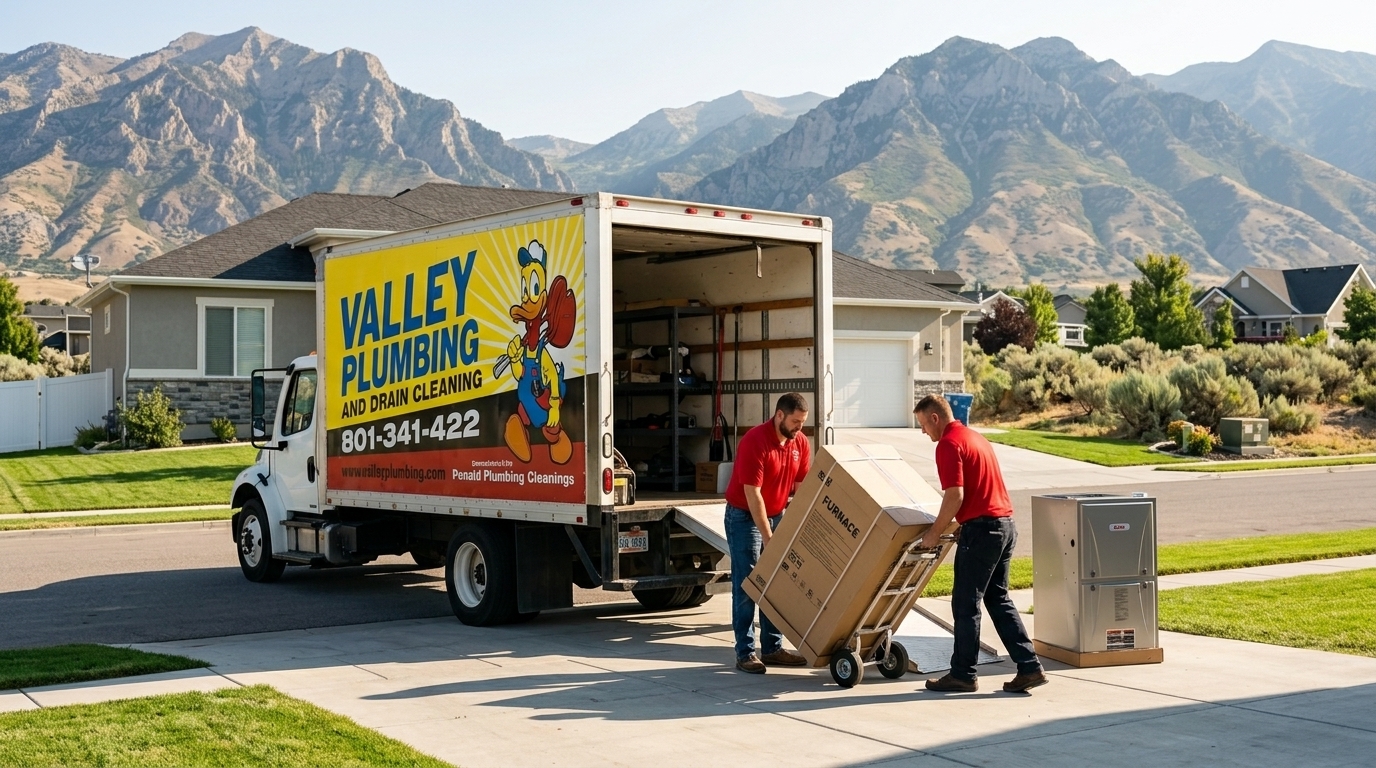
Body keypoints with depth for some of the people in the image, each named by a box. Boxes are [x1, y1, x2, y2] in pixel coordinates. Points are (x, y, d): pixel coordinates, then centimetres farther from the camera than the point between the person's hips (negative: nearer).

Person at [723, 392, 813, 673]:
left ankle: (773, 648, 13)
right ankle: (745, 653, -2)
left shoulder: (801, 443, -2)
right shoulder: (755, 441, -23)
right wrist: (768, 538, -23)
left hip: (777, 515, 7)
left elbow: (802, 487, 3)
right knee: (746, 586, -5)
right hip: (745, 516, -7)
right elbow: (752, 494, -24)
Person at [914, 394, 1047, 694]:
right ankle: (1030, 667, 10)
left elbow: (955, 496, -19)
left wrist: (934, 533, -9)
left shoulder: (948, 444, -11)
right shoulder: (976, 437, 18)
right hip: (1005, 524, 10)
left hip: (981, 528, -9)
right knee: (999, 599, 14)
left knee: (965, 604, 0)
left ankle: (963, 674, 8)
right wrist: (953, 522, 25)